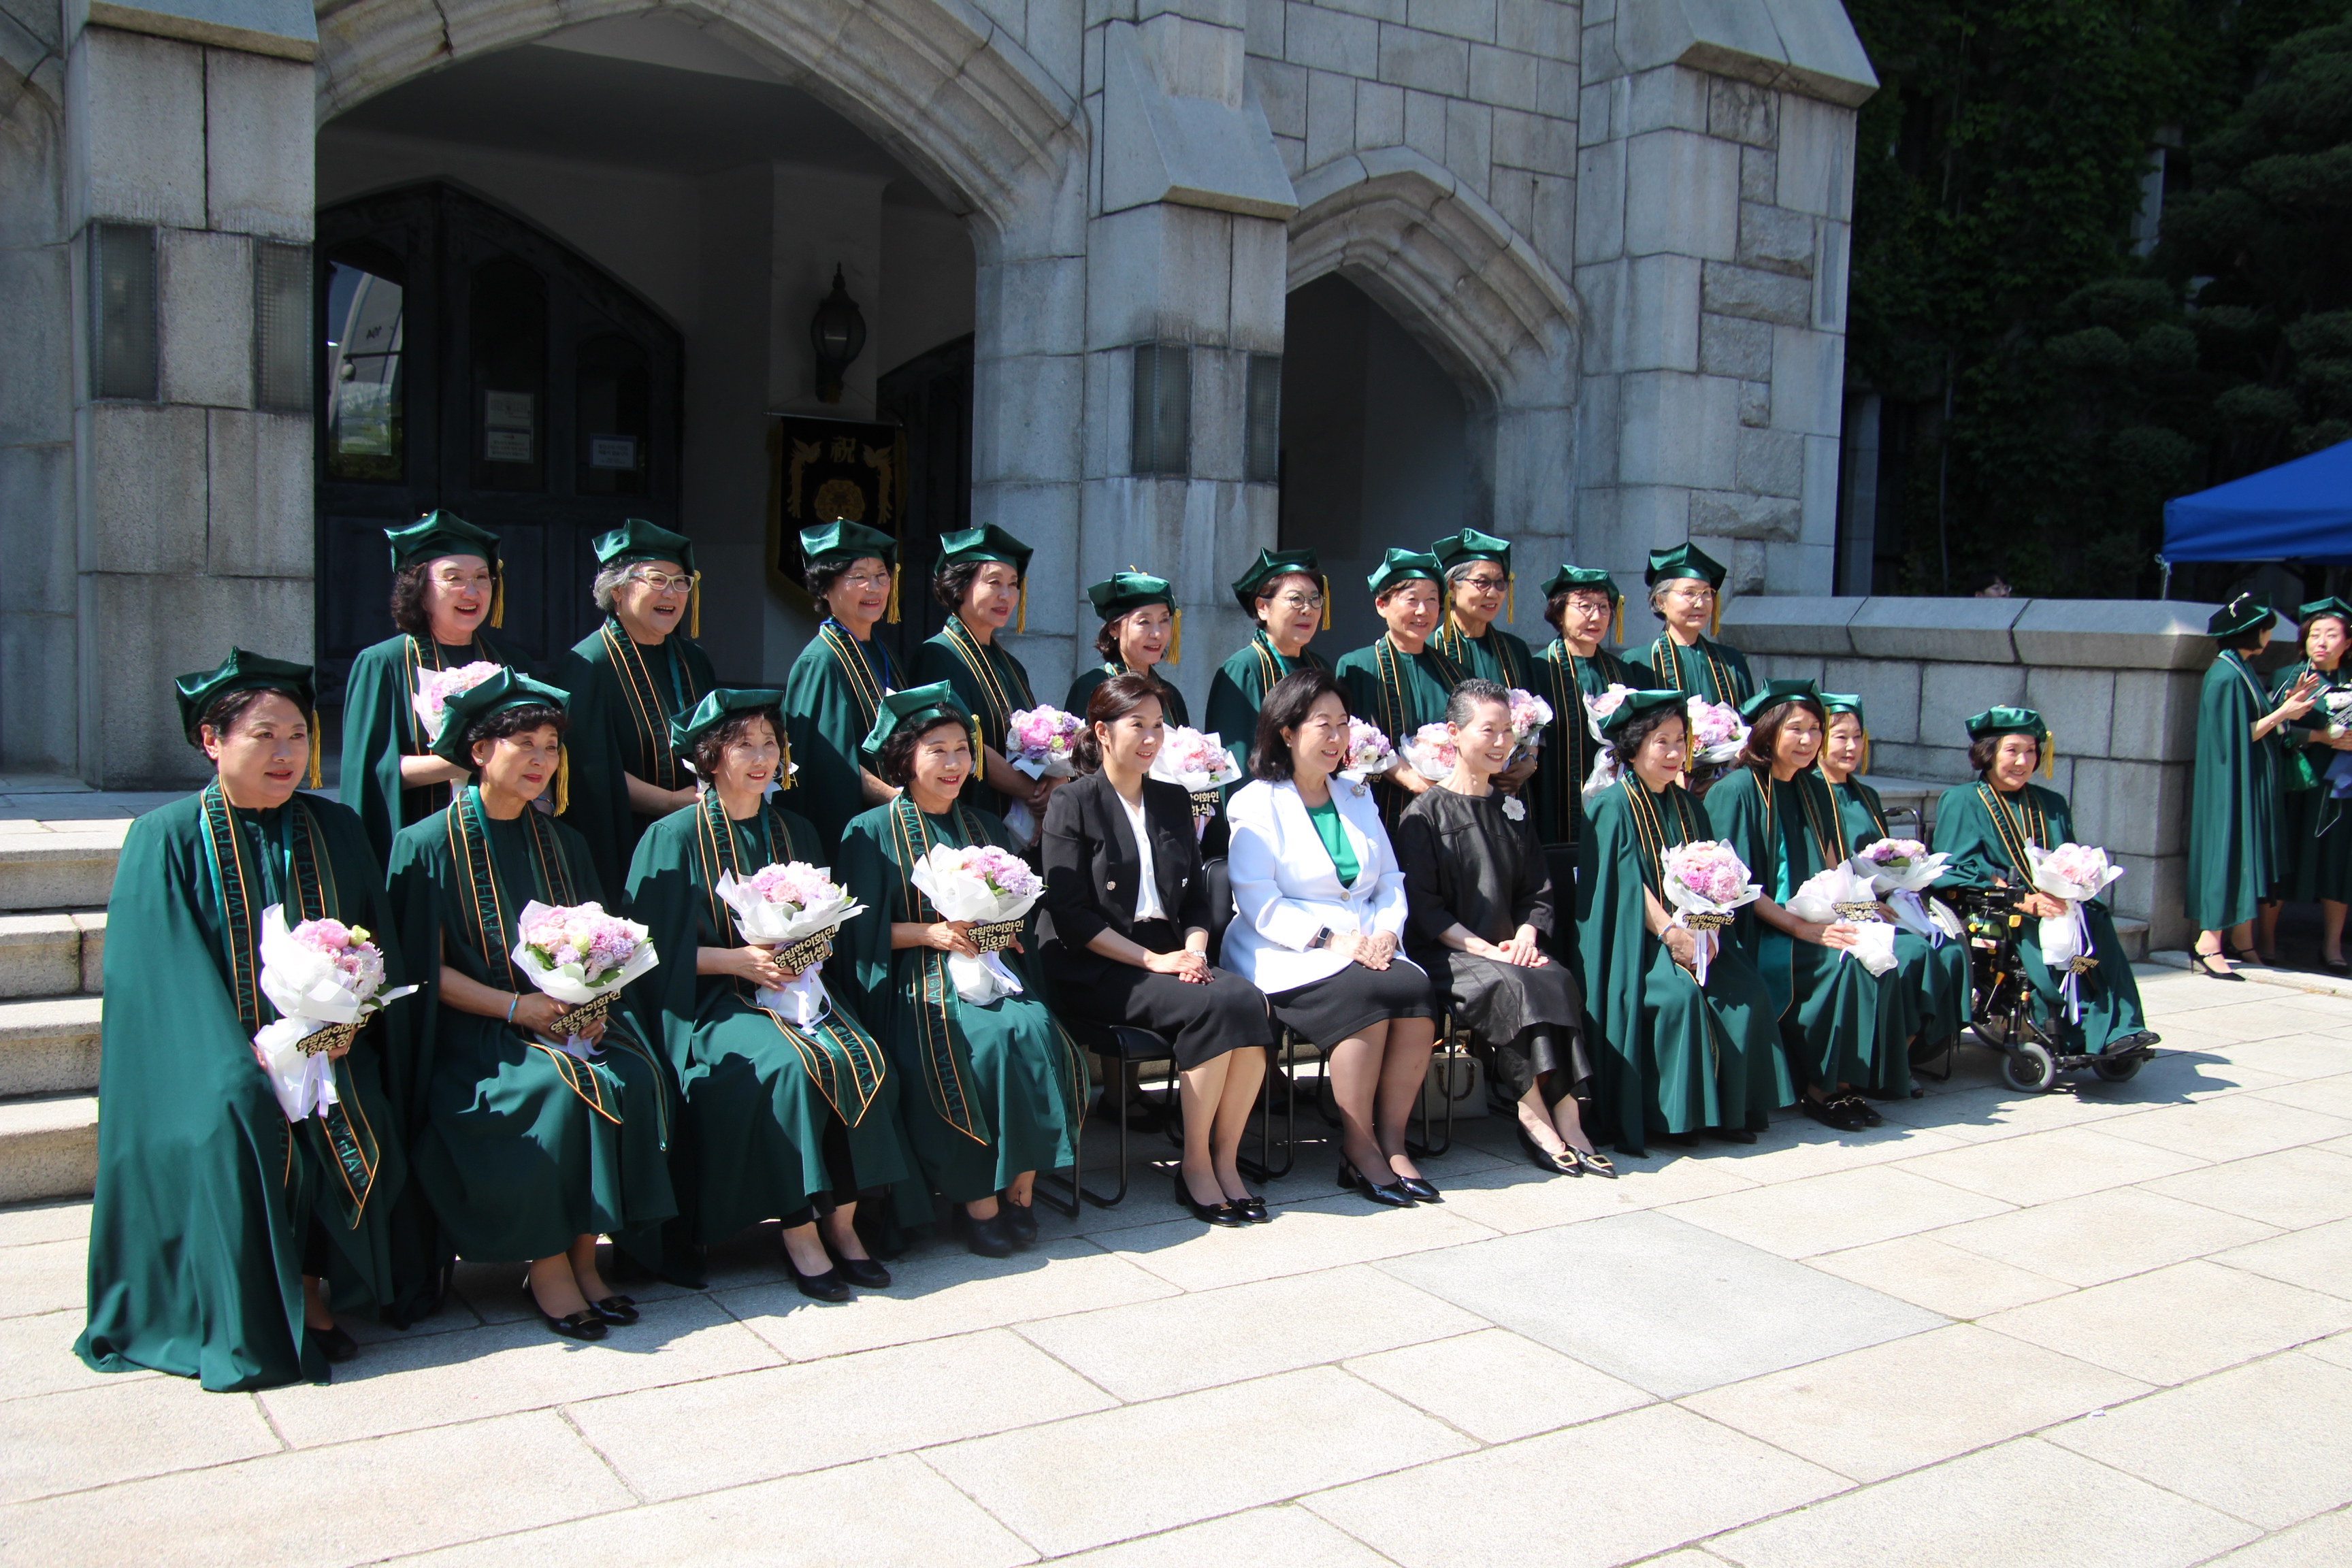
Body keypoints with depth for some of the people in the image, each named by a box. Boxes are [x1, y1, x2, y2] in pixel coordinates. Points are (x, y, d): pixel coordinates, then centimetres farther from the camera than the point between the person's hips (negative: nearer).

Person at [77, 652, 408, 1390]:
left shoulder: (335, 830, 9)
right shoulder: (167, 838, -1)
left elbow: (378, 947, 9)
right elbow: (161, 975, -8)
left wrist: (347, 1022, -9)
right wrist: (249, 1055, -19)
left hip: (326, 1050, 3)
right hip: (217, 1062, -2)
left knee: (356, 1129, -25)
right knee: (238, 1119, -30)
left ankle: (312, 1287, -9)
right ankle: (249, 1323, -14)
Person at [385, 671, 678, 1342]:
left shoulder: (561, 844, 14)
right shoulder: (428, 845, -2)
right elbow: (426, 970, -6)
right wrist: (515, 1006, -18)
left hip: (569, 1018, 5)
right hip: (476, 1032, -4)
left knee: (633, 1076, -25)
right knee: (558, 1087, -32)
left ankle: (584, 1253, -15)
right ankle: (547, 1264, -17)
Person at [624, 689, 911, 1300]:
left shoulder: (794, 832, 15)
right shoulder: (675, 838, -1)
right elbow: (659, 950, -6)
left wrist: (811, 949, -4)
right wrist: (741, 960, -16)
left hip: (797, 987, 5)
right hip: (714, 1001, -4)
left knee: (865, 1059, -25)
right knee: (788, 1067, -33)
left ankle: (842, 1221, -16)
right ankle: (799, 1232, -22)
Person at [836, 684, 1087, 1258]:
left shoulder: (987, 829, 21)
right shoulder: (872, 833, 6)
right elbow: (862, 930, -1)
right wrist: (934, 933, -14)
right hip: (917, 985, -4)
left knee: (1039, 1033, -29)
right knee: (991, 1040, -33)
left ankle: (1020, 1184, -21)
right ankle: (977, 1195, -21)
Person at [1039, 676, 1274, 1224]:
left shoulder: (1173, 802, 18)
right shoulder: (1074, 803, -1)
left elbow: (1196, 896, 17)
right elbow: (1069, 914, -9)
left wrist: (1193, 951, -4)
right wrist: (1152, 960, -15)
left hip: (1169, 955, 6)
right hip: (1097, 969, -5)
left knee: (1249, 1000, -25)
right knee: (1211, 1006, -30)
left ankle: (1226, 1161, -17)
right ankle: (1195, 1169, -17)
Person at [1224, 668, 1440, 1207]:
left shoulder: (1357, 799, 21)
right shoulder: (1255, 805, 1)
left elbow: (1391, 880, 17)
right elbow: (1260, 905, -9)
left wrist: (1386, 931, -5)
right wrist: (1329, 938, -20)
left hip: (1366, 948, 5)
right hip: (1285, 955, -5)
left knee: (1417, 990, -26)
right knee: (1367, 995, -32)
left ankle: (1392, 1139, -18)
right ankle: (1358, 1150, -21)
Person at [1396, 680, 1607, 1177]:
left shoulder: (1514, 812, 18)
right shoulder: (1425, 814, 0)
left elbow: (1538, 893, 16)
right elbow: (1424, 907, -7)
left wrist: (1526, 937, -6)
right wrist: (1486, 950, -18)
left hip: (1508, 950, 4)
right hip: (1445, 954, -4)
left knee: (1559, 980, -27)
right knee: (1506, 985, -34)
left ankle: (1563, 1116, -29)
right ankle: (1538, 1116, -27)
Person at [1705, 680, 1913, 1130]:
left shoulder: (1816, 792, 14)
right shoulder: (1736, 792, -8)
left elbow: (1832, 871, 18)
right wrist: (1803, 929, -20)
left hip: (1815, 924, 6)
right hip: (1762, 936, -6)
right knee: (1849, 964, -27)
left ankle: (1846, 1083, -14)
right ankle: (1823, 1089, -15)